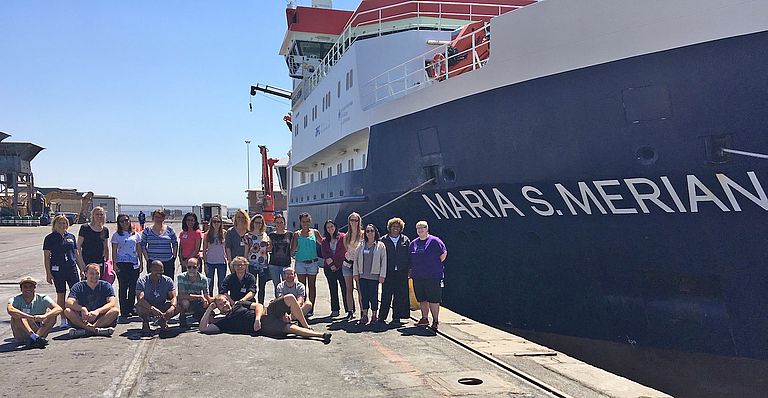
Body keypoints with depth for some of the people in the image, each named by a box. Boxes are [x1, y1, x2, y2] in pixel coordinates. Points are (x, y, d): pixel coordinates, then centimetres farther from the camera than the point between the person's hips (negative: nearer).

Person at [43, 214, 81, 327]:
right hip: (57, 270, -3)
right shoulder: (50, 238, 1)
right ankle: (63, 320, 12)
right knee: (61, 294, 3)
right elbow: (46, 257, 0)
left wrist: (81, 269, 13)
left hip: (72, 268, 3)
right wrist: (48, 273, -7)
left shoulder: (71, 237, 12)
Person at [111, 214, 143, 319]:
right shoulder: (116, 235, 4)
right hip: (122, 263, -3)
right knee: (123, 287, -3)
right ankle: (124, 311, 0)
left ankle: (131, 308, 15)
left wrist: (141, 263, 9)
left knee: (133, 287, 5)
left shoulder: (136, 235, 13)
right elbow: (114, 251, 2)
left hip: (134, 264, 3)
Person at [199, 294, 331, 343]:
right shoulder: (223, 322, 15)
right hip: (263, 326, -5)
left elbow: (258, 306, 14)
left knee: (290, 298, -19)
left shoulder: (239, 305, 26)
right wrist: (209, 309, 9)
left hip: (267, 313, 5)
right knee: (291, 328, -30)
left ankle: (306, 326, -7)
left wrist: (257, 318, -7)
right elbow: (203, 328, 4)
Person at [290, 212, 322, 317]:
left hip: (313, 262, 1)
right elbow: (292, 250, 2)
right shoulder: (297, 234, 3)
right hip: (300, 262, 0)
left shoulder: (315, 232, 5)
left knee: (312, 286, 5)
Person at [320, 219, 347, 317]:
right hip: (329, 268, 4)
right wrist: (331, 265, -7)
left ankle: (348, 309, -1)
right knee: (333, 289, 8)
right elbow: (324, 254, 6)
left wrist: (334, 261, -10)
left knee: (345, 288, -5)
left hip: (341, 266, -4)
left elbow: (343, 252, -6)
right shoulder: (324, 240, 12)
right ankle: (335, 309, 15)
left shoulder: (342, 237, 0)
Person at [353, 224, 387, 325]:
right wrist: (355, 273, 7)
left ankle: (374, 315, 10)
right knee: (364, 295, 4)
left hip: (374, 275, -3)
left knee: (373, 295, 0)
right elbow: (356, 259, 13)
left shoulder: (380, 245, 1)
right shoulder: (361, 245, 10)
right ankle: (364, 315, 12)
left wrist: (382, 275, -7)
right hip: (362, 275, 3)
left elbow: (383, 261, -2)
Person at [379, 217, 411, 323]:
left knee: (400, 295, 3)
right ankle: (382, 316, 6)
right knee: (386, 294, -1)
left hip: (402, 272, 1)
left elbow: (409, 255, 9)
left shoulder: (405, 240, 10)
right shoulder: (384, 240, 6)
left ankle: (397, 316, 12)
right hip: (388, 272, -1)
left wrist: (408, 268, 0)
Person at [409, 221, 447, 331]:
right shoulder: (413, 243, 12)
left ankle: (435, 321, 6)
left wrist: (435, 265, -2)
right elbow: (410, 259, 21)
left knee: (433, 299, -3)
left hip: (433, 276, -5)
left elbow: (444, 254, -2)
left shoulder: (434, 241, -4)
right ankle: (424, 319, 23)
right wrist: (412, 270, 13)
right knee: (422, 299, 11)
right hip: (417, 276, 5)